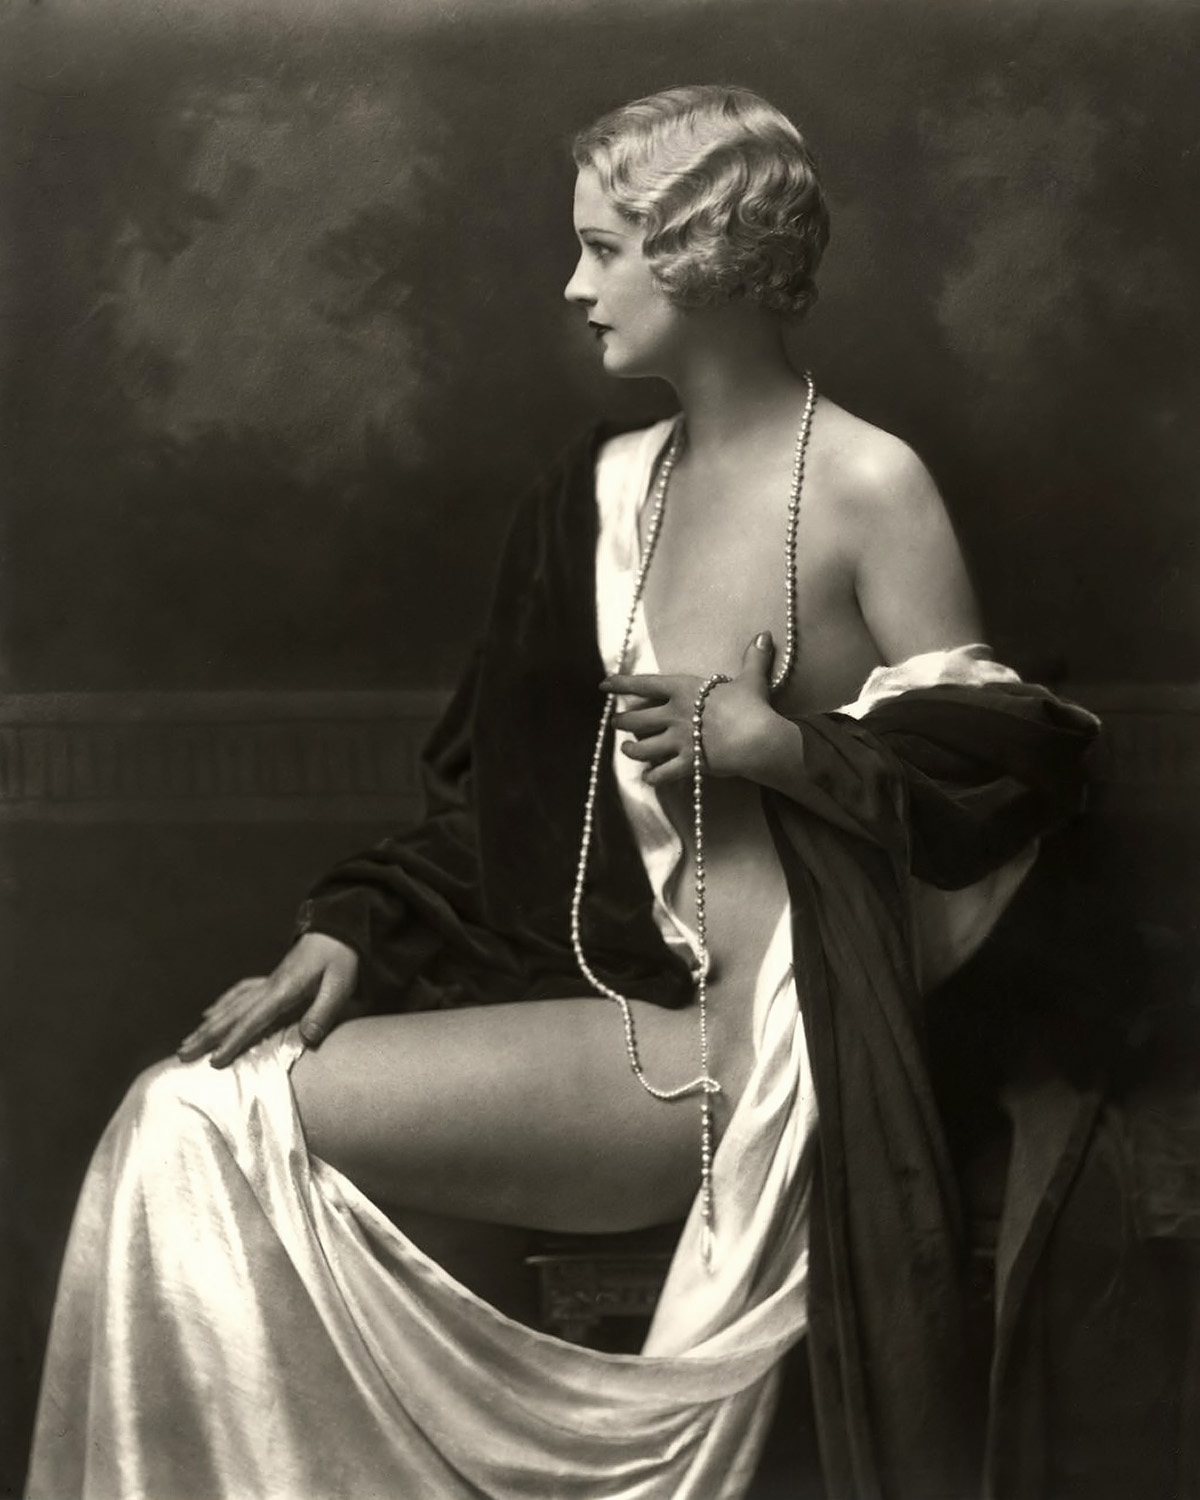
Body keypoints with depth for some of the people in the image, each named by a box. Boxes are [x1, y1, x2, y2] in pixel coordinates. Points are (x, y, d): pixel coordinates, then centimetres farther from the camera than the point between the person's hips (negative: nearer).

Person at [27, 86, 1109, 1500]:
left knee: (223, 1127, -18)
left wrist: (777, 742, -15)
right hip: (585, 983, 6)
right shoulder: (605, 487, 12)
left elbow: (997, 766, -4)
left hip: (741, 1039, -6)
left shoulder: (867, 487, -6)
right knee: (181, 1115, -13)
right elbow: (507, 783, 11)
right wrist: (352, 927, -1)